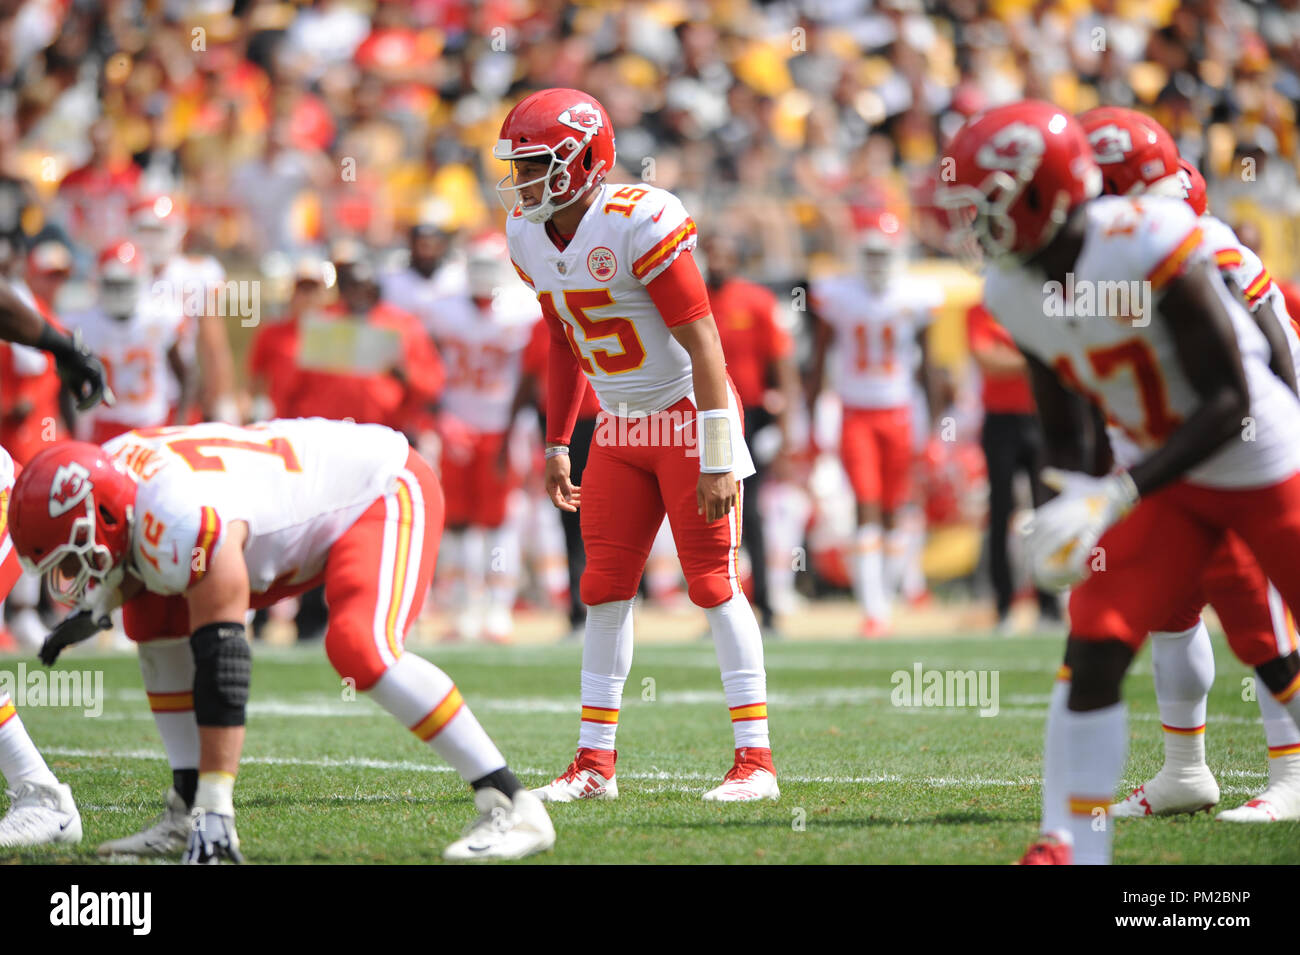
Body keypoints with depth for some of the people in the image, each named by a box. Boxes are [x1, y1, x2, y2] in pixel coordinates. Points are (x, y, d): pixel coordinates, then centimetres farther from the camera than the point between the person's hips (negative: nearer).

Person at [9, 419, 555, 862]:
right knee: (153, 619, 3)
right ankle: (186, 813, 4)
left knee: (358, 648, -34)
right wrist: (94, 608, -8)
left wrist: (216, 807, -41)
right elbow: (134, 570, 14)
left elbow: (221, 666, -40)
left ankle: (514, 811, -26)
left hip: (385, 492, -10)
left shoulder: (184, 521, -38)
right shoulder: (107, 474, -10)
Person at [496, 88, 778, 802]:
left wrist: (719, 460, -22)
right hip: (619, 428, 7)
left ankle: (755, 760, -4)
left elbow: (702, 346, -21)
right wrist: (556, 445, 17)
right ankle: (594, 764, 11)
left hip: (688, 417, -7)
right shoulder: (528, 235, 1)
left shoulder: (636, 224, -22)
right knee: (605, 589, 5)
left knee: (714, 583, -7)